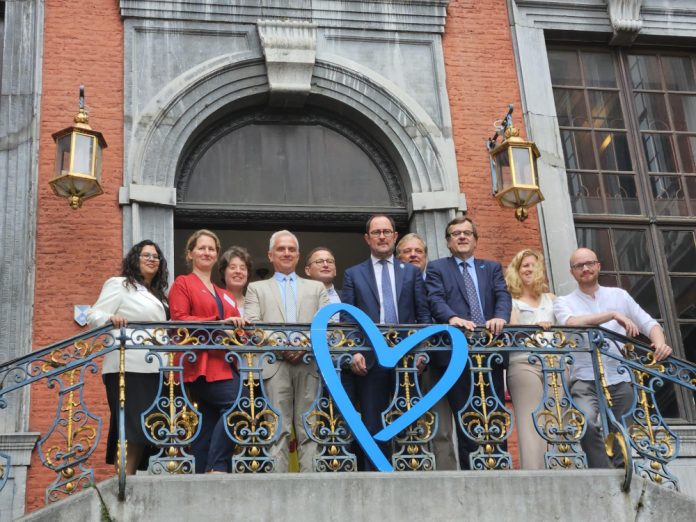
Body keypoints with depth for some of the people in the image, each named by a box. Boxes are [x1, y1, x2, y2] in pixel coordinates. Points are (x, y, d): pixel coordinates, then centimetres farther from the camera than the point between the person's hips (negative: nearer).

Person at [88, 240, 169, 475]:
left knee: (146, 427, 2)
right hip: (128, 368, -8)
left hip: (154, 370, 8)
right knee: (130, 425, -15)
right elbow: (94, 316, -6)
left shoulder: (159, 293, 26)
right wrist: (111, 319, -25)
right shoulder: (118, 285, 4)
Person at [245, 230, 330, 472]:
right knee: (278, 429, -5)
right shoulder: (257, 288, 20)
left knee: (310, 429, -2)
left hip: (309, 363, 1)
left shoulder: (316, 288, 23)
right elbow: (253, 325, 5)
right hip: (275, 364, -1)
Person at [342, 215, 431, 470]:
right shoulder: (353, 274, 12)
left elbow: (423, 314, 9)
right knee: (373, 425, 0)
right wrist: (353, 352, -9)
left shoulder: (412, 272, 15)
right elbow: (347, 318, 5)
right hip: (369, 359, -1)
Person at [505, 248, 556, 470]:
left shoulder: (551, 299, 24)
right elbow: (512, 330, -4)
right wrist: (534, 327, -23)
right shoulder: (511, 300, 12)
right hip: (524, 364, -4)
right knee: (532, 423, -15)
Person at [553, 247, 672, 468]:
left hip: (620, 379, 3)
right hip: (586, 379, -3)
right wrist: (613, 315, -21)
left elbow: (649, 324, 9)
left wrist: (659, 342, -13)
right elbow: (571, 323, -15)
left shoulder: (619, 295, 15)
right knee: (586, 422, -30)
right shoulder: (564, 302, 8)